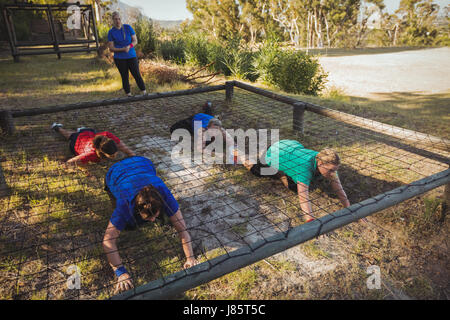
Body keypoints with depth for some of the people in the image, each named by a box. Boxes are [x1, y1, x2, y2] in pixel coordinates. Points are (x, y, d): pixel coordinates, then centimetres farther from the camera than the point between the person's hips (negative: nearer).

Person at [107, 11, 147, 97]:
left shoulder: (128, 27, -1)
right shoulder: (111, 32, -3)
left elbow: (135, 41, 1)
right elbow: (111, 48, -4)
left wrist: (129, 47, -19)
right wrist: (123, 49, -20)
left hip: (131, 56, 0)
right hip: (119, 59, 0)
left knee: (137, 75, -3)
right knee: (124, 77, 6)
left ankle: (144, 93, 6)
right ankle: (128, 94, 16)